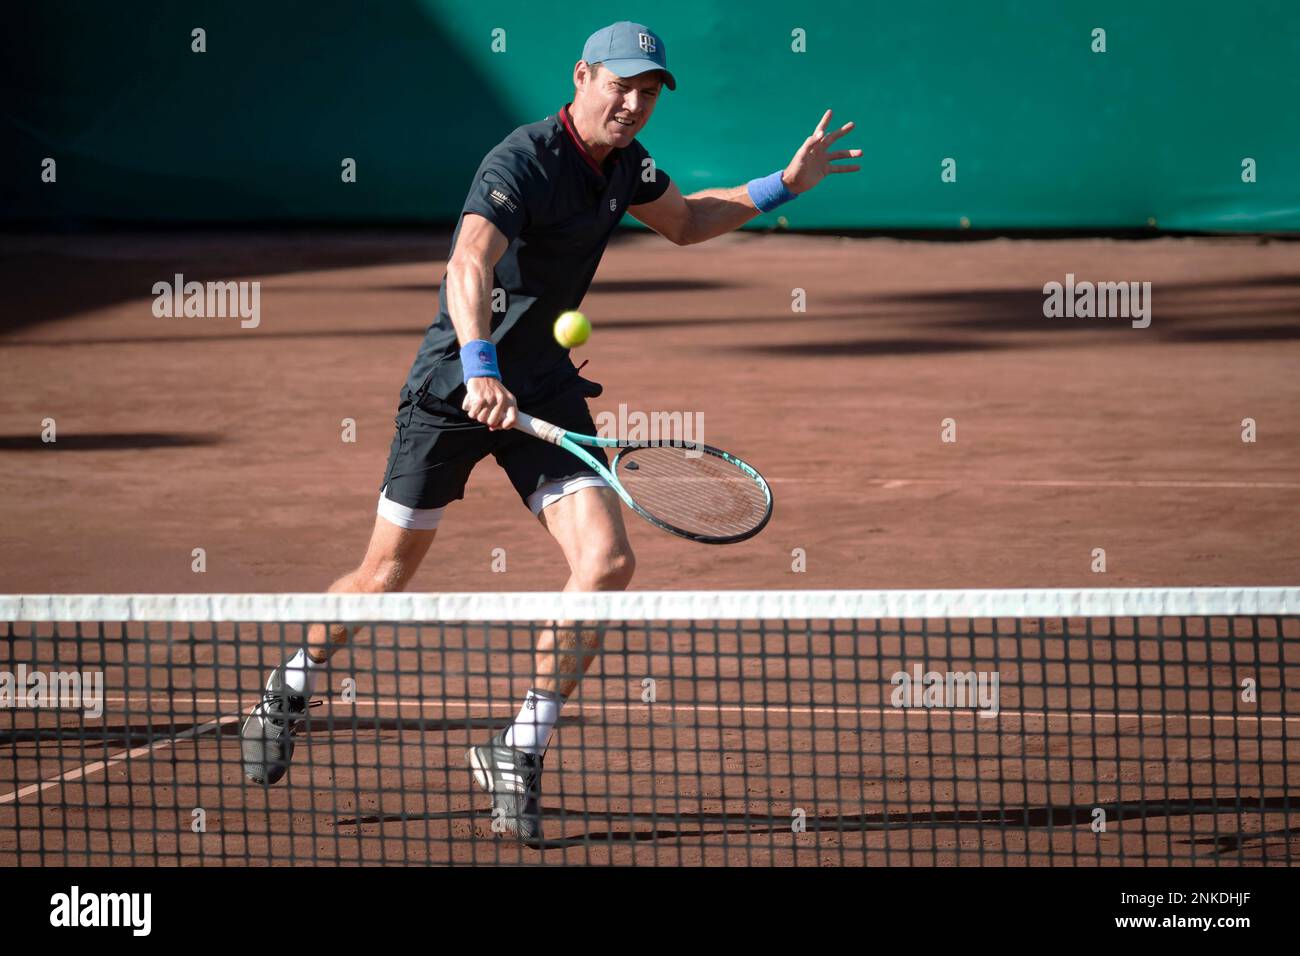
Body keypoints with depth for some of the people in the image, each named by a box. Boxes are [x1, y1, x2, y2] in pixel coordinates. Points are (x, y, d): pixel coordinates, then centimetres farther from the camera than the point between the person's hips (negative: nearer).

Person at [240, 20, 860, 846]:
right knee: (389, 572, 7)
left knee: (607, 563, -14)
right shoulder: (523, 163, -23)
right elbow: (469, 265, -40)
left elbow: (685, 222, 25)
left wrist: (786, 185, 15)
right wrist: (480, 372, -55)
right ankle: (293, 688, 37)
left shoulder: (626, 166, 2)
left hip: (543, 387, 6)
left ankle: (519, 752, -2)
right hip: (457, 383, -6)